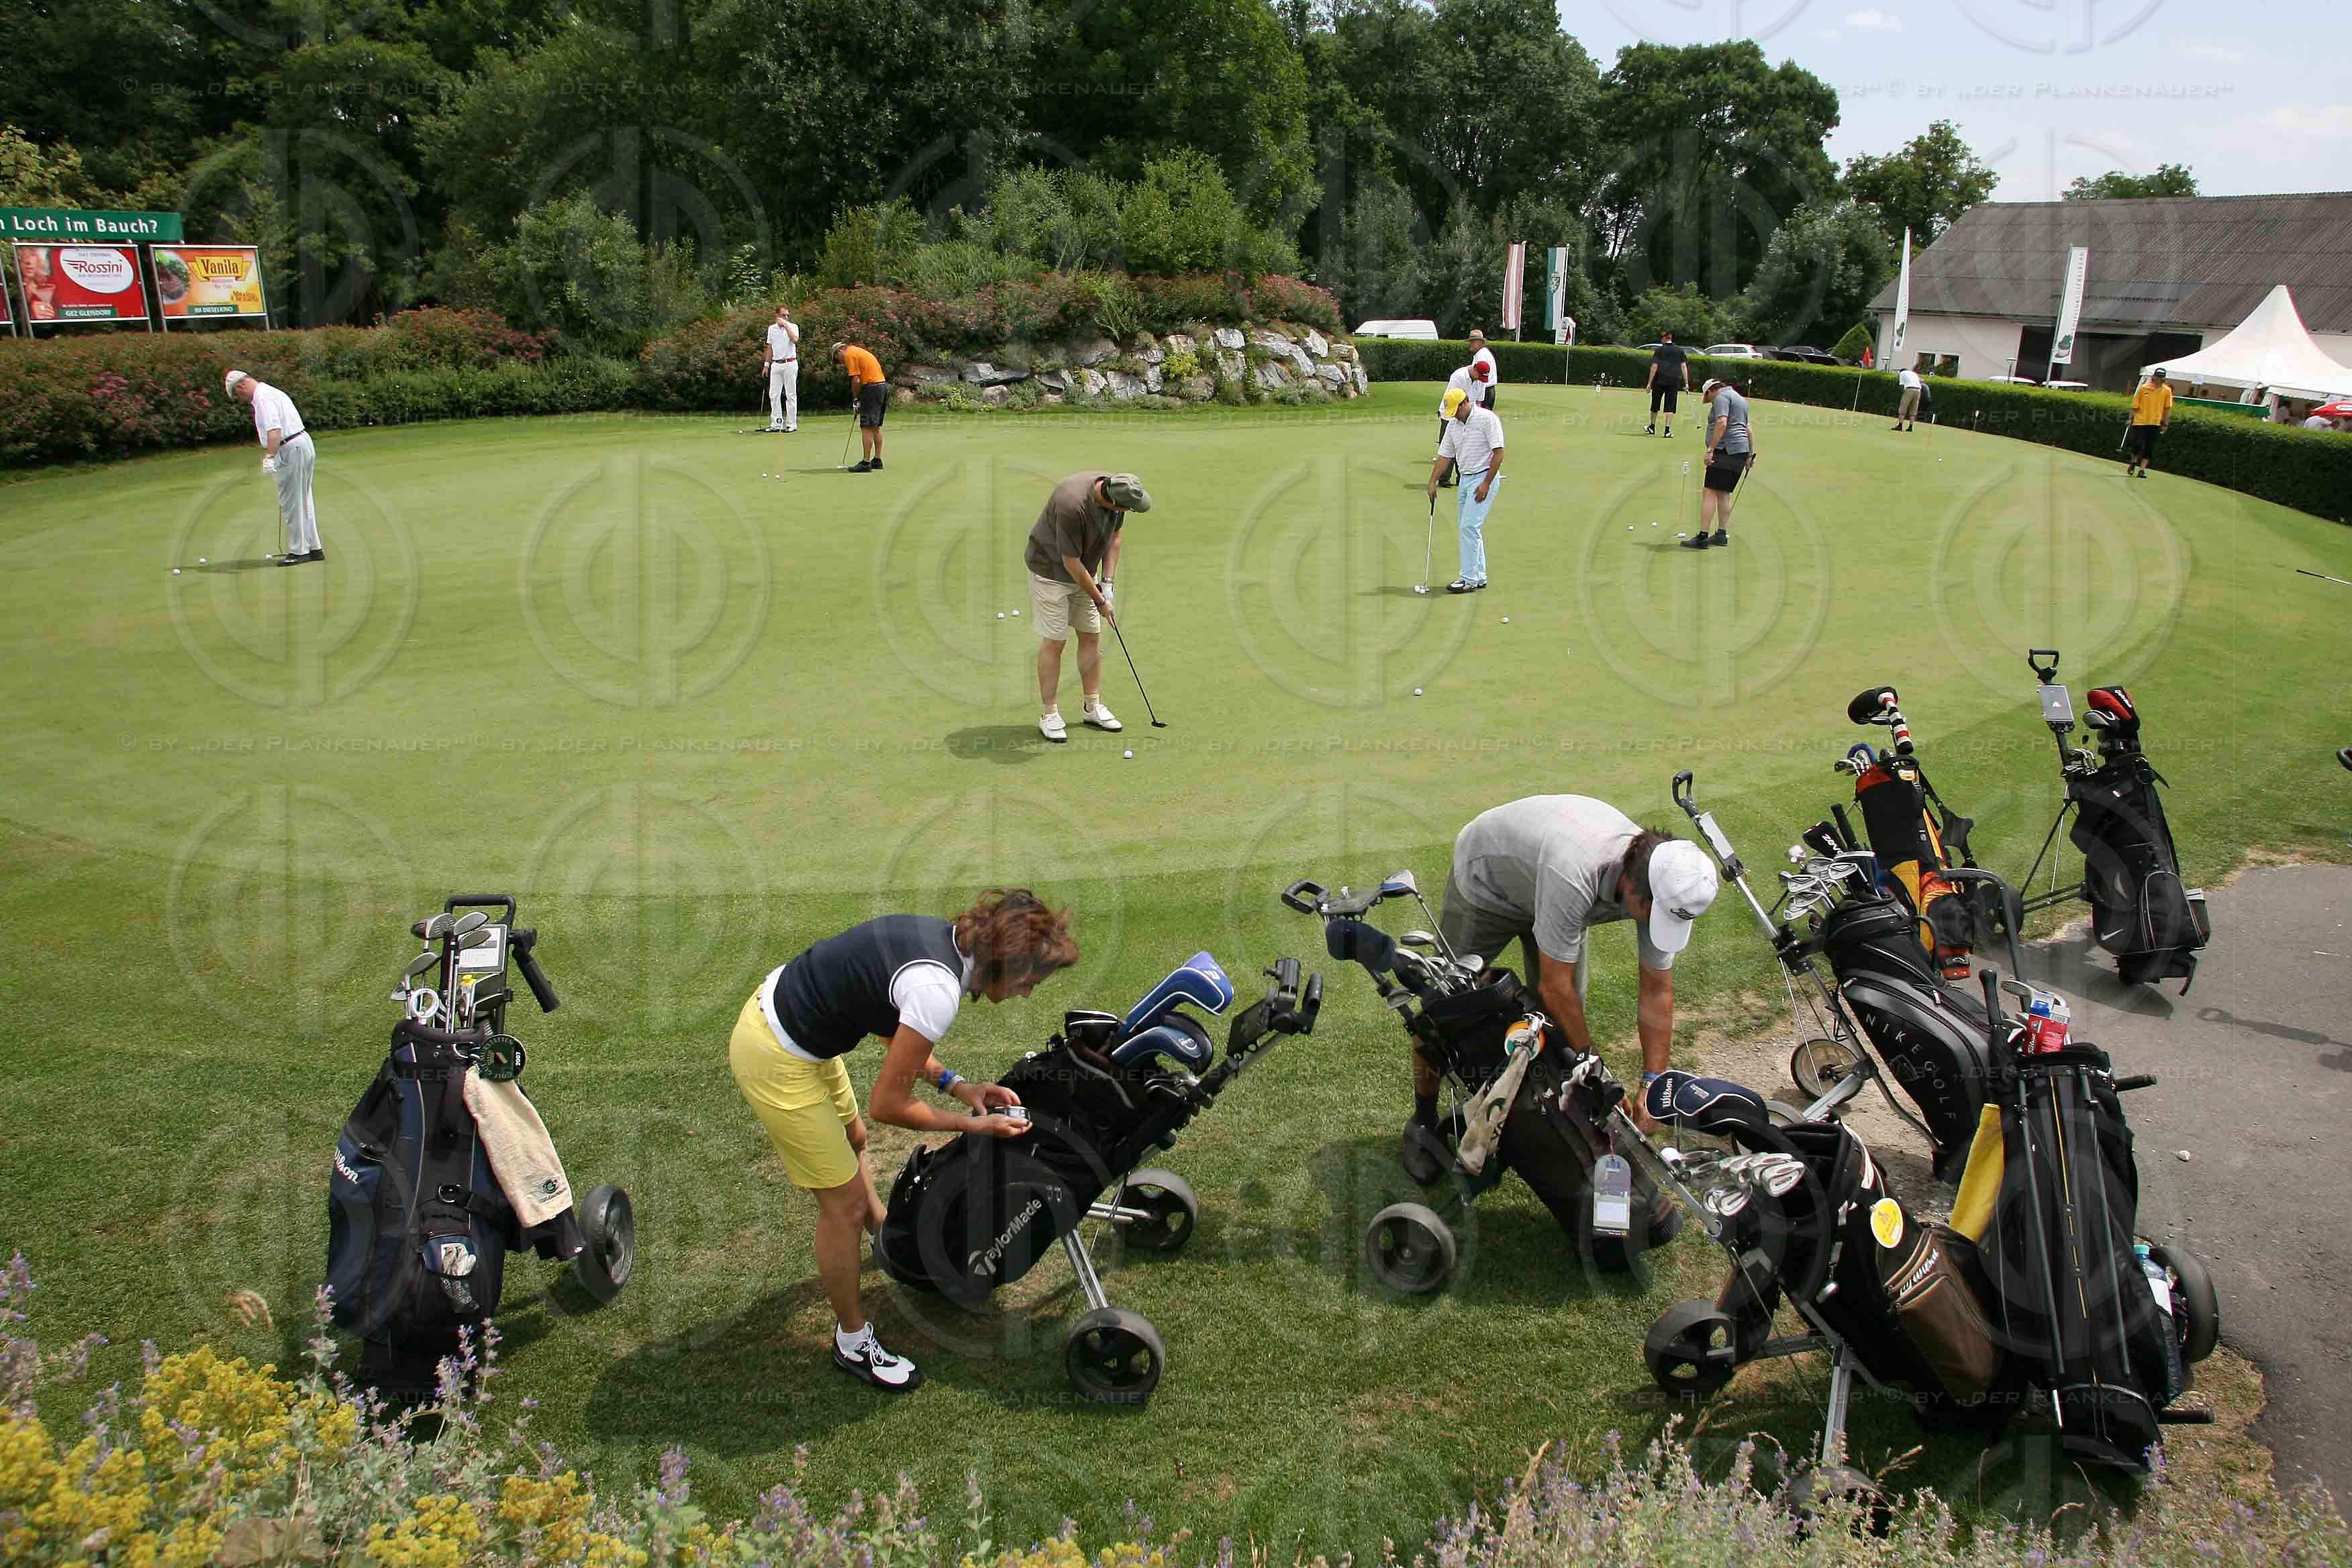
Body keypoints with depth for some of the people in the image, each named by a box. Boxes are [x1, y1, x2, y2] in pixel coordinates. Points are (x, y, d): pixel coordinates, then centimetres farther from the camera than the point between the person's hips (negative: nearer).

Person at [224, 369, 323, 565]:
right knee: (303, 501, 14)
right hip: (303, 444, 10)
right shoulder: (270, 392, 19)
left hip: (291, 450, -10)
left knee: (291, 503, -3)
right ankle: (313, 548, 17)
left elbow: (274, 430, -27)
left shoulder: (263, 398, -13)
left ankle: (298, 551, 2)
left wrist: (269, 457, -34)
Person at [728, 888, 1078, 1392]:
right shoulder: (937, 991, -29)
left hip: (770, 1007, 9)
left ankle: (880, 1228, 61)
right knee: (845, 1202, 4)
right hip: (776, 1062, -9)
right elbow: (887, 1105, -19)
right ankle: (853, 1342, 24)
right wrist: (973, 1125, -7)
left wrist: (956, 1085, 3)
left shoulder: (943, 935, -3)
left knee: (852, 1138, 32)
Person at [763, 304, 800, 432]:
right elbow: (770, 347, 18)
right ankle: (777, 424, 6)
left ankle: (792, 424, 2)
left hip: (790, 363, -5)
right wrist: (767, 363, 14)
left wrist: (786, 325, -17)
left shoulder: (793, 326, -2)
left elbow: (795, 340, -22)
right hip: (776, 364, 5)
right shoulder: (771, 328, 12)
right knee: (773, 395, 2)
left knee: (791, 395, -2)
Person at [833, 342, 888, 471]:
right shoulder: (859, 351, 23)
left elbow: (856, 380, -13)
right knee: (876, 427, 16)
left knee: (867, 428, -9)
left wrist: (856, 399, -1)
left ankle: (866, 463, -11)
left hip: (872, 387, -10)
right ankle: (877, 460, 20)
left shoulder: (850, 355, -6)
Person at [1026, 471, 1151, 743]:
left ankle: (1093, 707, 19)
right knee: (1054, 642, -4)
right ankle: (1050, 715, 5)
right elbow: (1071, 562, -28)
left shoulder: (1114, 489, -14)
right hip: (1051, 570, -7)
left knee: (1092, 637, 9)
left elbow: (1115, 534, 3)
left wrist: (1107, 583, -2)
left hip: (1085, 571, 7)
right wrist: (1100, 601, -17)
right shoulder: (1072, 505, -37)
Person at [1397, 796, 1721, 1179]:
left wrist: (1652, 1085, -17)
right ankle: (1423, 1123, 14)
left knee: (1566, 1018, -3)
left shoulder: (1662, 889, -27)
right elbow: (1554, 988, -37)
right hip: (1484, 880, -5)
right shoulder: (1574, 875, -48)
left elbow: (1658, 991, -15)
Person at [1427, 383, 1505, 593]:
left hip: (1483, 478, -8)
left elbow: (1498, 452, -15)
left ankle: (1469, 580, -11)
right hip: (1466, 478, 8)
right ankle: (1479, 577, 17)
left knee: (1469, 527, -14)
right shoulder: (1453, 425, 9)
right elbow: (1444, 456, 13)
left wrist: (1486, 483, -18)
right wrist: (1432, 482, 4)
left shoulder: (1487, 418, -13)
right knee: (1470, 528, 10)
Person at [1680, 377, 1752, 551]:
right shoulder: (1740, 398, 24)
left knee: (1710, 491, -12)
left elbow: (1722, 424, -19)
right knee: (1725, 492, 12)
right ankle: (1722, 533, 8)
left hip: (1726, 450, -10)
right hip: (1741, 451, 10)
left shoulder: (1721, 397, -5)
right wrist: (1751, 454, 30)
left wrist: (1710, 449, -21)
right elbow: (1748, 429, 27)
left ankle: (1702, 537, -18)